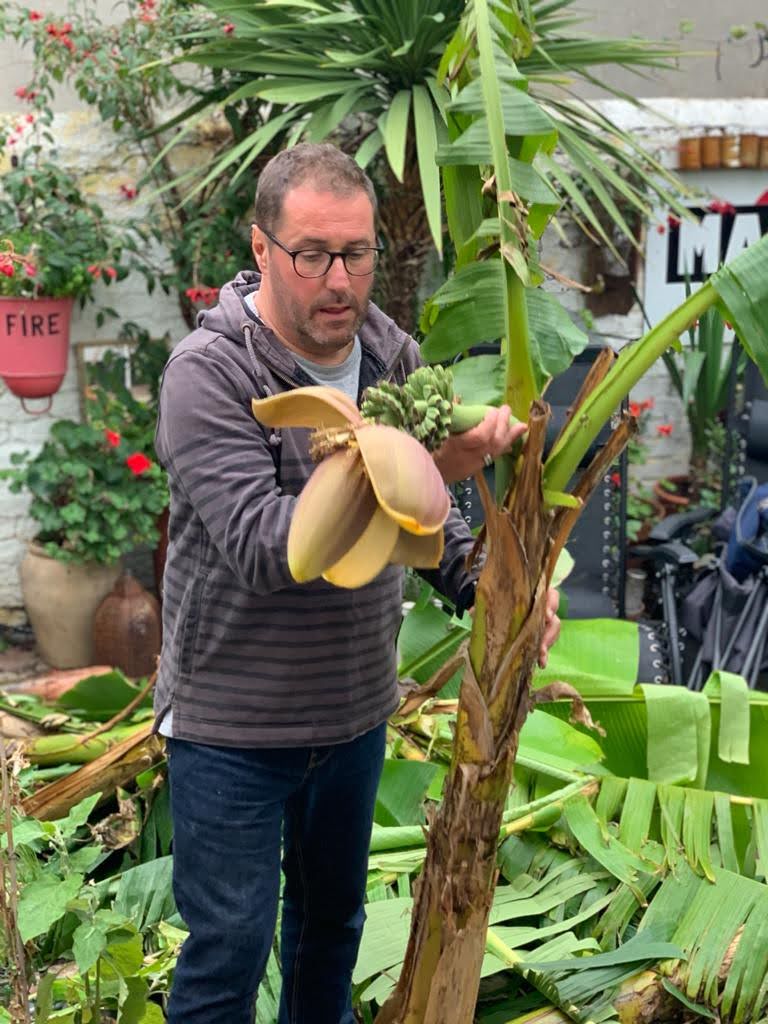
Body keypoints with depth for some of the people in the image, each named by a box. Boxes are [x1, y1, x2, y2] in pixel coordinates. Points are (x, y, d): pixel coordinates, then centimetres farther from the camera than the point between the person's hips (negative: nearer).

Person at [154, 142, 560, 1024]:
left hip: (355, 713, 6)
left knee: (333, 918, 23)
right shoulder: (208, 372, -20)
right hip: (232, 728, -6)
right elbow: (261, 546, -32)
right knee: (229, 952, 3)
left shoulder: (394, 356, -2)